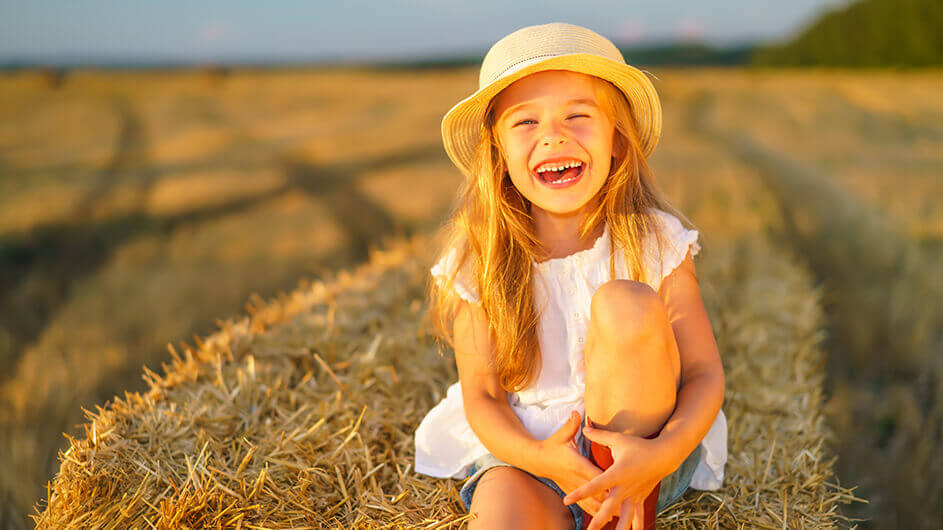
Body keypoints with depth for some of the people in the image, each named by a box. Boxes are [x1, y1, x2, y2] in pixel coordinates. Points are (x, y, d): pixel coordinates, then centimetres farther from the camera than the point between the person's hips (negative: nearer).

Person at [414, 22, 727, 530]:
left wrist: (663, 454, -30)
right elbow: (481, 396, -5)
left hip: (639, 448, 2)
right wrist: (540, 456, -27)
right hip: (524, 450, -2)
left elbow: (705, 374, -8)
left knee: (626, 303, -27)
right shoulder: (478, 263, -7)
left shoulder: (657, 243, -9)